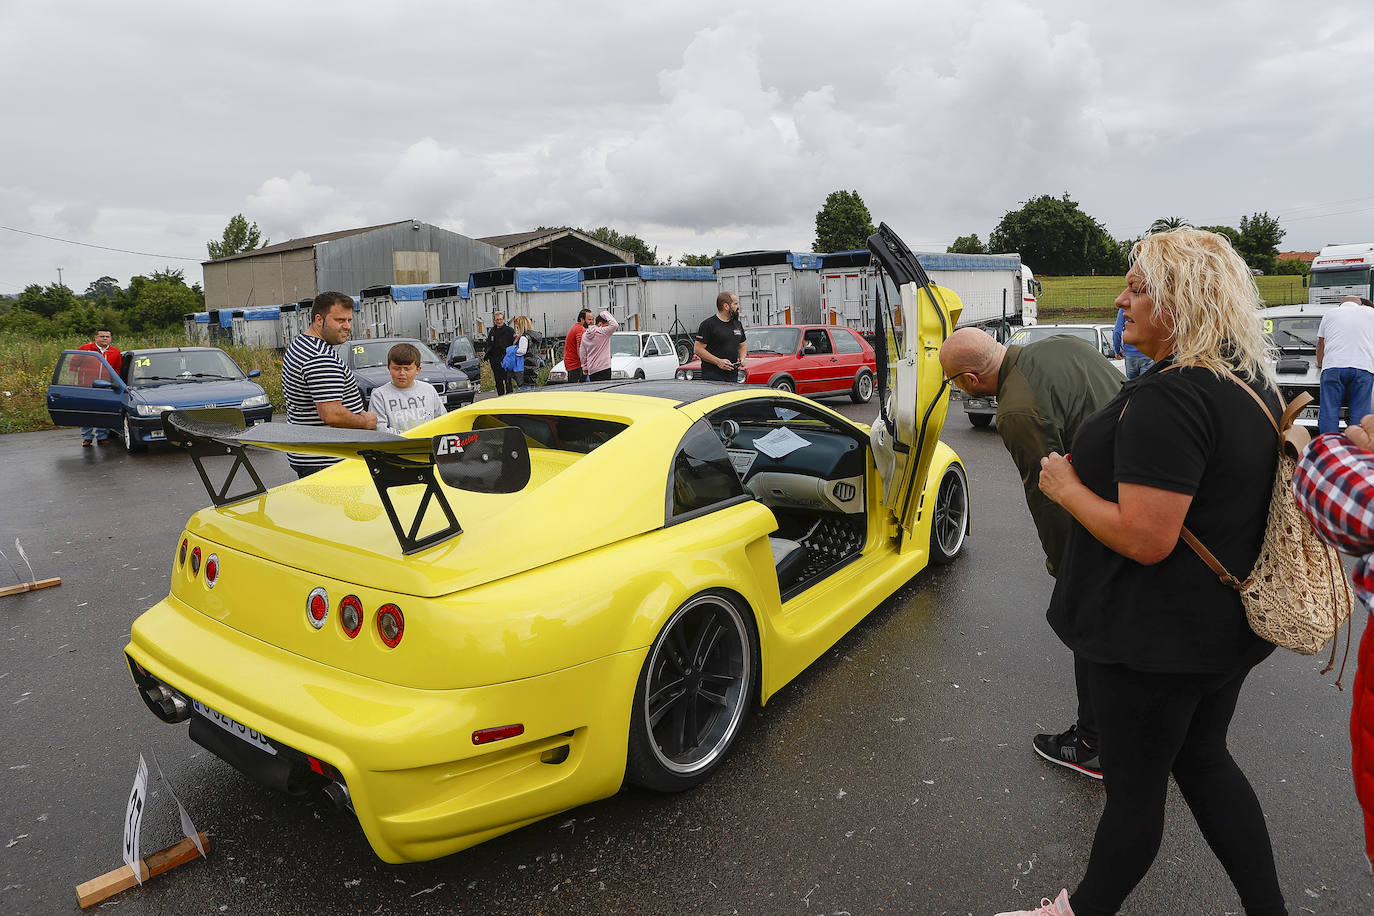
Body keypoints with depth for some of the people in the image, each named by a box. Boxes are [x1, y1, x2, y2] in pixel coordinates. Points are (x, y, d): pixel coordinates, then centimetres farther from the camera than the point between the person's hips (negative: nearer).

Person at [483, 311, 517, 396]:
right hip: (495, 362, 4)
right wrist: (486, 357, 4)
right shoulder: (491, 332, 13)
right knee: (498, 382, 9)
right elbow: (489, 346, 18)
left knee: (508, 381, -6)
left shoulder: (510, 330, 1)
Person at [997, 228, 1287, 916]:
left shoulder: (1166, 400, -27)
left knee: (1134, 787, 10)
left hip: (1156, 639, -9)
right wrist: (1103, 465, 15)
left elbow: (1145, 538, -30)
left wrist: (1067, 488, -16)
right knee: (1204, 761, 26)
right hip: (1227, 624, 9)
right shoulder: (1253, 384, 5)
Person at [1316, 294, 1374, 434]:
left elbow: (1320, 343, 25)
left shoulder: (1330, 313, 18)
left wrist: (1320, 364, 41)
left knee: (1329, 411, -1)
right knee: (1360, 413, 1)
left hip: (1333, 366, 0)